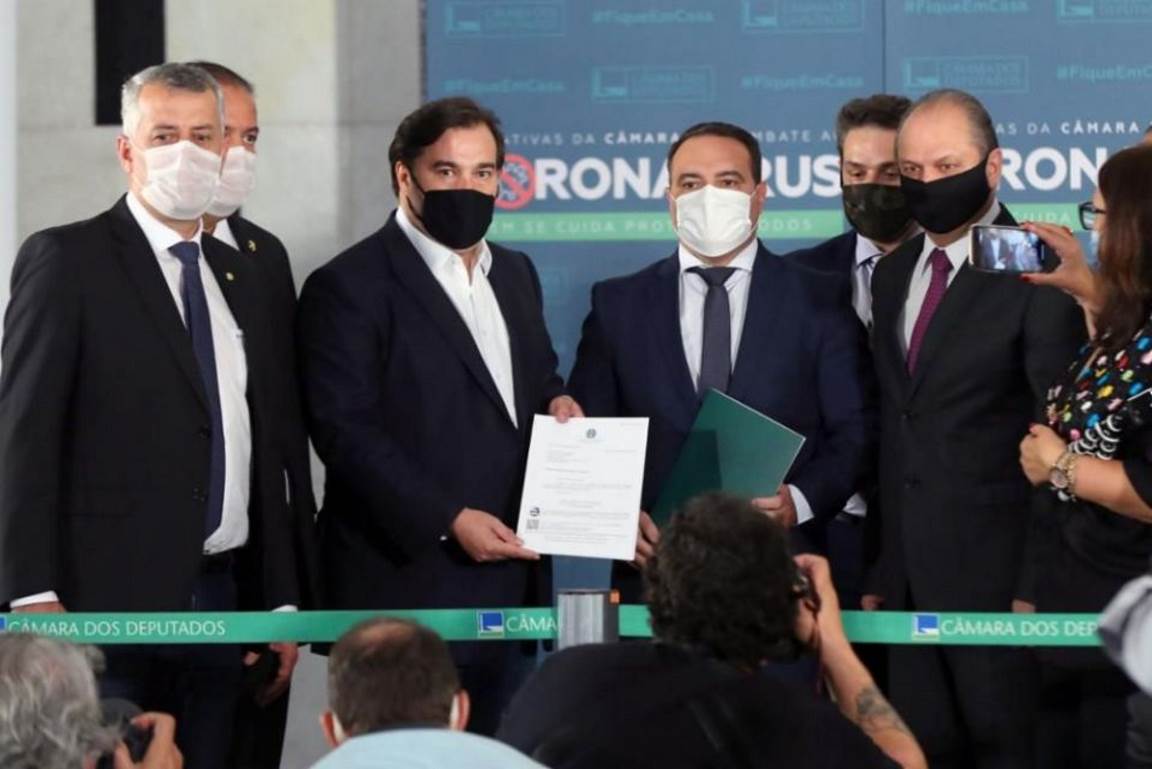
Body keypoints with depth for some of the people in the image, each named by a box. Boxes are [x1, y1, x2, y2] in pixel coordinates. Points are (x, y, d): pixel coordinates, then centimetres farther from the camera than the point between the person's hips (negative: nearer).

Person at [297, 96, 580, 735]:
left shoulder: (515, 275, 18)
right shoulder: (350, 286, -7)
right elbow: (346, 431, -14)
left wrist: (557, 402, 4)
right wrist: (447, 520, -20)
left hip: (509, 587, 7)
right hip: (409, 591, -7)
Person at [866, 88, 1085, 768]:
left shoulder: (1036, 274, -9)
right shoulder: (893, 276, 14)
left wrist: (1039, 584, -16)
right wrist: (883, 570, 12)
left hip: (997, 576, -7)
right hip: (912, 577, 7)